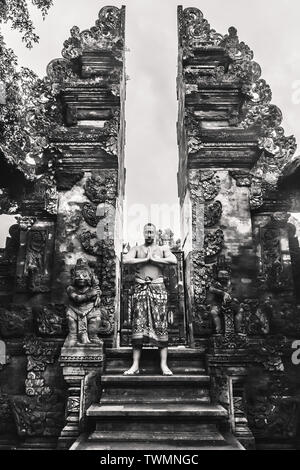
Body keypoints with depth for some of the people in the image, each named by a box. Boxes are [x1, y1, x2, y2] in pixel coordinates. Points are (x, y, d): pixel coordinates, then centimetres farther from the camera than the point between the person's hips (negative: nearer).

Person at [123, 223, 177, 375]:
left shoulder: (162, 249, 12)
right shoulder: (136, 249, 13)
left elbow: (174, 260, -8)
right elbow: (125, 260, -7)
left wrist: (154, 259, -8)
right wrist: (145, 259, -7)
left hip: (157, 288, 0)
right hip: (140, 288, 0)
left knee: (161, 325, -2)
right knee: (138, 325, -3)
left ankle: (164, 364, 3)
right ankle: (135, 365, 2)